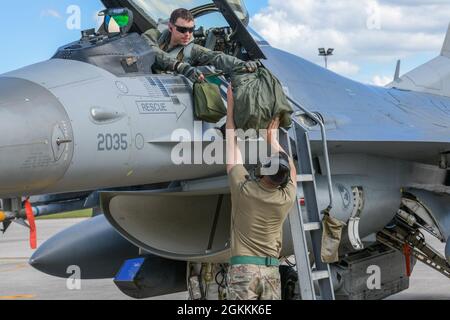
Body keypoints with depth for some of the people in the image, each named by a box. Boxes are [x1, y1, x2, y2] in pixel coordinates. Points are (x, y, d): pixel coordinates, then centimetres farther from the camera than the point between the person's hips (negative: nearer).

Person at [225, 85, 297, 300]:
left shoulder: (244, 189, -7)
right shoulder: (287, 199, -1)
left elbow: (232, 148, 5)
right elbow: (292, 171, 23)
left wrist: (231, 106, 16)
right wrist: (271, 139, 31)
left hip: (242, 268, -3)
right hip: (271, 269, 3)